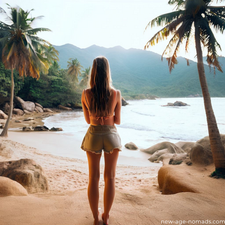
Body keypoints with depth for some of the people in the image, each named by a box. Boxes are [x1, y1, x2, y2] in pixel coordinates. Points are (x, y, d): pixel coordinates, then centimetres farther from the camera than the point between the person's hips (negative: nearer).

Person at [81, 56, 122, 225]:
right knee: (110, 177, 14)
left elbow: (88, 119, 2)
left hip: (93, 136, 1)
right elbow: (117, 121, -3)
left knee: (94, 178, 14)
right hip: (111, 136, 0)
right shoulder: (116, 93, -12)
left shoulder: (86, 94, -9)